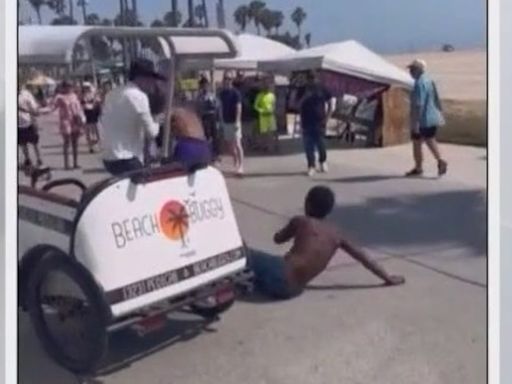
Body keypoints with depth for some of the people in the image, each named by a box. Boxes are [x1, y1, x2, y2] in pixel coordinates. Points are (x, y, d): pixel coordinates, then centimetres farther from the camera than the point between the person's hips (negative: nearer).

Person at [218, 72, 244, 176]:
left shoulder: (235, 93, -8)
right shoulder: (222, 93, 10)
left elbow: (239, 107, -14)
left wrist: (237, 121, -22)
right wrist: (221, 120, 14)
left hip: (234, 122, -7)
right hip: (225, 122, 7)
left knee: (237, 144, -12)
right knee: (228, 144, 14)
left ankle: (240, 166, -12)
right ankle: (235, 160, 34)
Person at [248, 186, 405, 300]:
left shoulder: (300, 221, 6)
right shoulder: (336, 235, 15)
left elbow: (278, 239, 23)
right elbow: (363, 257, 18)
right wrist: (388, 278, 26)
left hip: (280, 274, -5)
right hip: (294, 289, 5)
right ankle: (250, 282, 1)